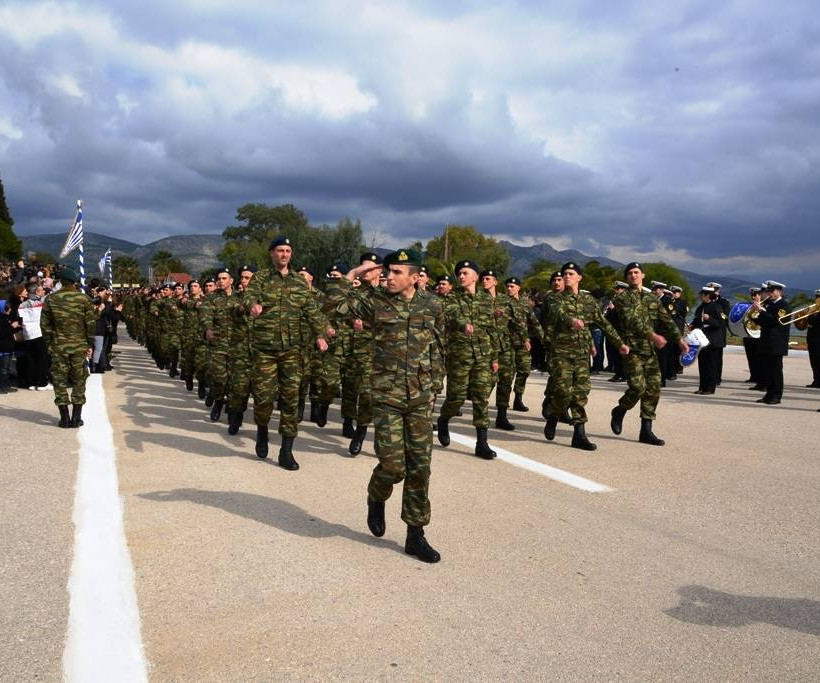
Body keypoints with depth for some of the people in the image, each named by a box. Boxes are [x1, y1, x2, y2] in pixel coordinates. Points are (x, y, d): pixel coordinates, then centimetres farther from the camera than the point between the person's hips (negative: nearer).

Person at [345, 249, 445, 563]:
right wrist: (354, 274, -6)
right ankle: (376, 499, 28)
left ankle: (415, 535, 16)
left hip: (420, 398, 2)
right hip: (386, 396, -2)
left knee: (420, 467, 4)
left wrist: (434, 384, 11)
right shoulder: (375, 302, -1)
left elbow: (437, 347, 13)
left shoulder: (432, 306, 5)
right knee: (392, 464, -8)